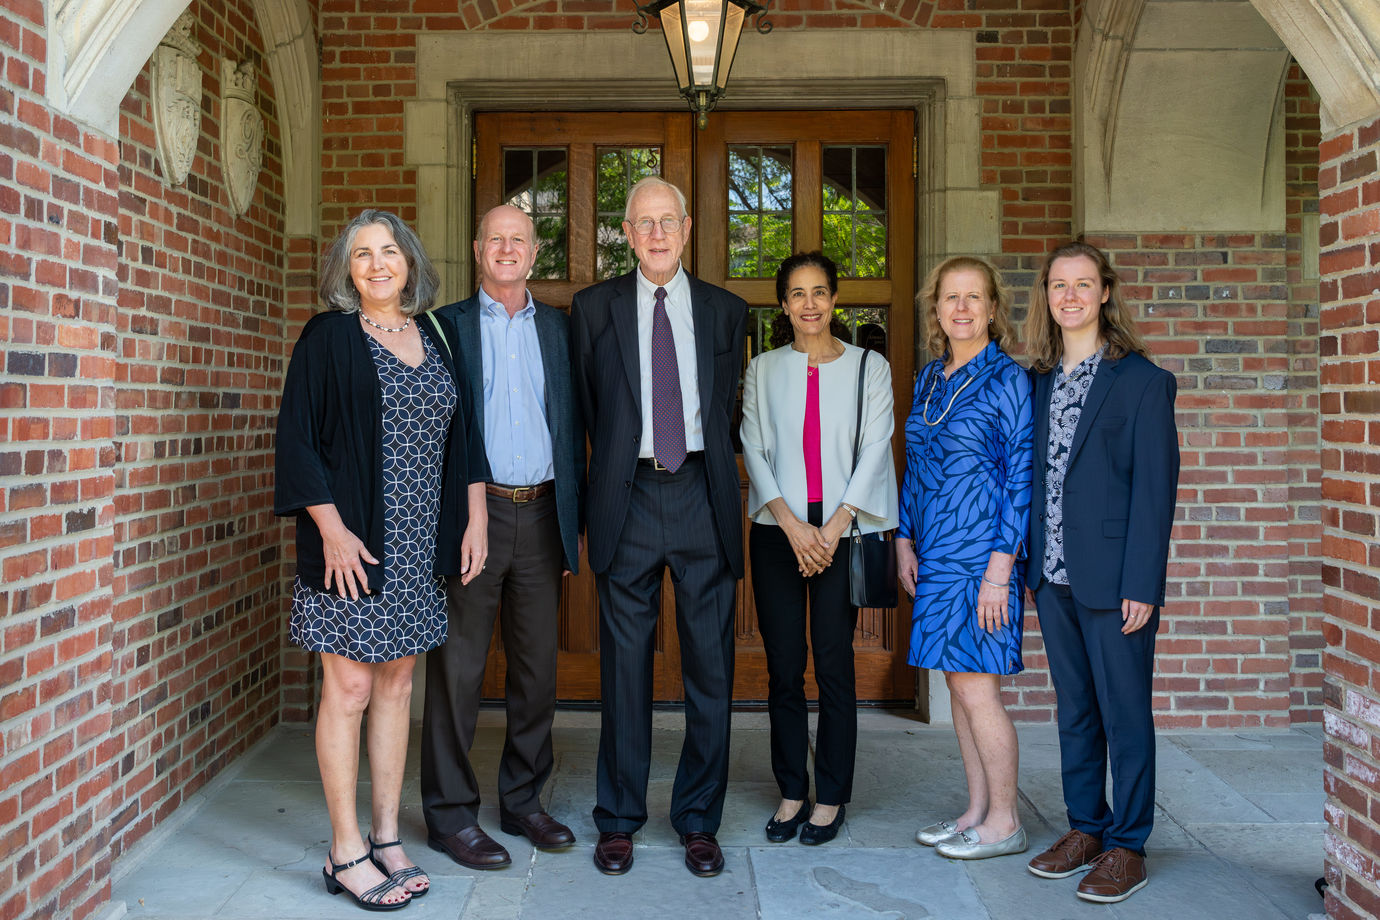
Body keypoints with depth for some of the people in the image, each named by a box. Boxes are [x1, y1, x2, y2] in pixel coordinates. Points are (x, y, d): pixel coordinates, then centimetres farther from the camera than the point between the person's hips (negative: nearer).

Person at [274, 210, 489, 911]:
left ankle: (386, 839, 21)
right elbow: (296, 437, -7)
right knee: (349, 687, -1)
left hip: (419, 547, 5)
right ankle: (346, 853, 11)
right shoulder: (328, 336, -3)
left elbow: (463, 435, 15)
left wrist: (474, 518, 7)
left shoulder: (436, 339, 12)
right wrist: (331, 528, -14)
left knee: (396, 684, 10)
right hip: (352, 541, -5)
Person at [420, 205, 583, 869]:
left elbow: (572, 425, 13)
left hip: (541, 515, 4)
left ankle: (523, 802, 25)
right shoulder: (448, 325, 4)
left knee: (537, 666, 10)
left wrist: (573, 519, 8)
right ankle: (451, 814, 14)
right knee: (457, 667, 1)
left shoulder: (559, 328, 13)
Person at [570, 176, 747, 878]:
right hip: (628, 500, -1)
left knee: (710, 664, 5)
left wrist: (706, 469, 12)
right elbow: (586, 406, 12)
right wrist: (617, 464, 11)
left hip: (702, 496, 1)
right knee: (624, 664, 6)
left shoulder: (725, 311, 10)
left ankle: (698, 820, 19)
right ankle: (619, 819, 20)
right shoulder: (594, 308, 7)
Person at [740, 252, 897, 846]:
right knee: (783, 666, 4)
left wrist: (834, 527, -10)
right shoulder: (763, 370, 10)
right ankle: (792, 791, 17)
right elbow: (754, 450, 3)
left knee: (834, 664, 0)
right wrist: (791, 523, -10)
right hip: (777, 529, 2)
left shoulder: (869, 368, 6)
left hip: (842, 531, -1)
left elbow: (874, 450, -1)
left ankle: (831, 797, 13)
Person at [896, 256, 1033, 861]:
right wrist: (904, 541, 11)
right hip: (934, 554, 7)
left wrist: (1000, 567, -16)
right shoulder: (929, 378, 12)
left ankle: (1004, 822, 12)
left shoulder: (1007, 380, -8)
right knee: (957, 682, 12)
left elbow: (1020, 479, -11)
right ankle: (977, 811, 23)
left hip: (981, 552, -7)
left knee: (976, 688, -4)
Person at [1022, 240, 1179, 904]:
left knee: (1125, 713, 4)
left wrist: (1141, 584, -15)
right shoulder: (1040, 381, 11)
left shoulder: (1142, 380, -5)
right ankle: (1085, 829, 28)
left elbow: (1155, 489, -9)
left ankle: (1126, 848, 16)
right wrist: (1030, 563, 6)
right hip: (1053, 576, 6)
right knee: (1074, 709, 15)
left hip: (1112, 579, -6)